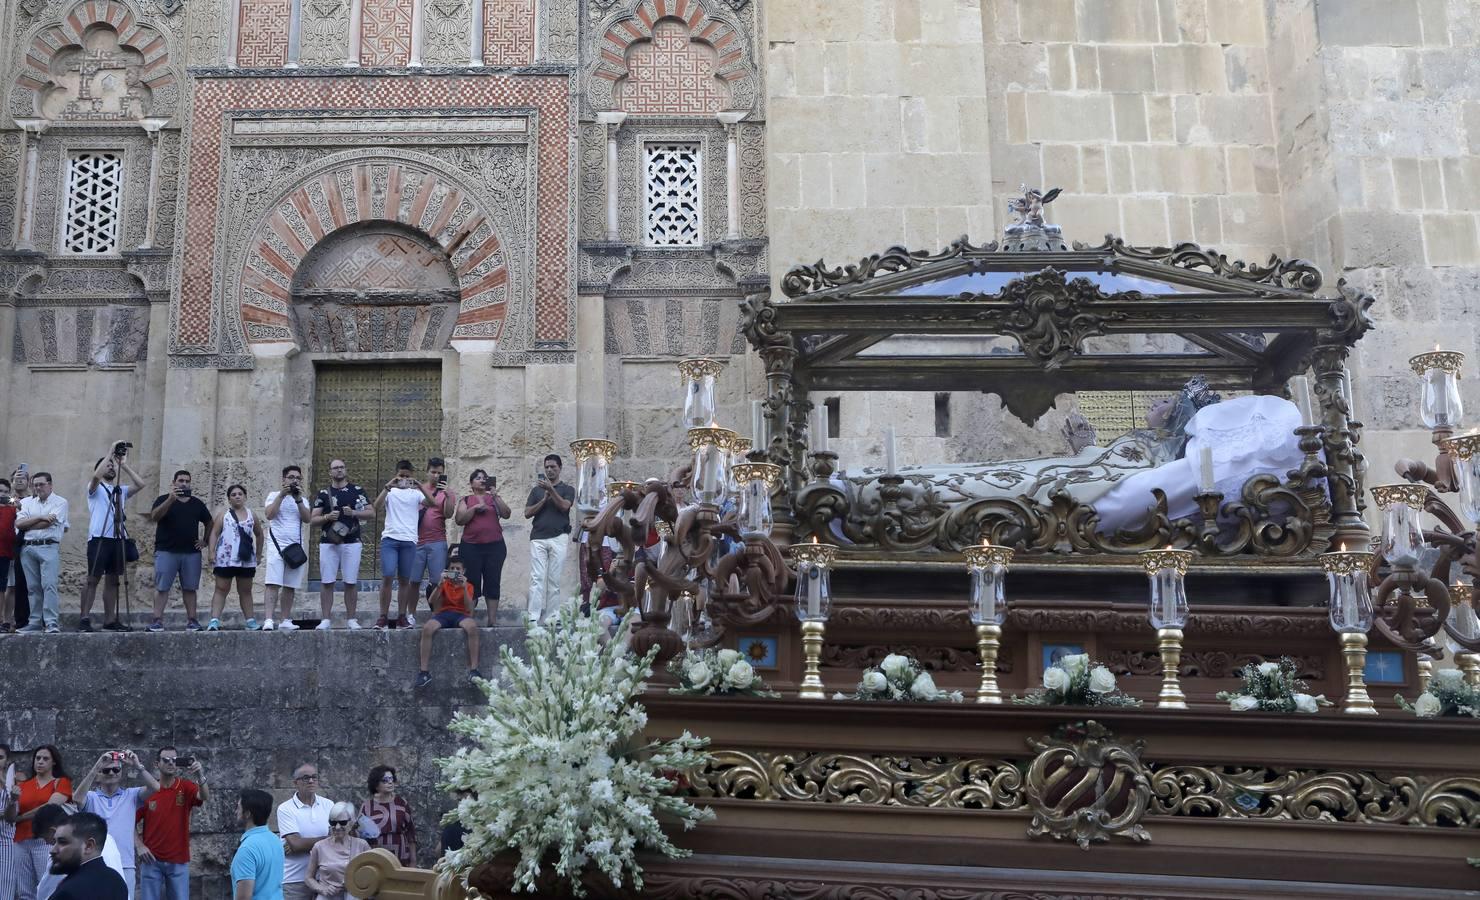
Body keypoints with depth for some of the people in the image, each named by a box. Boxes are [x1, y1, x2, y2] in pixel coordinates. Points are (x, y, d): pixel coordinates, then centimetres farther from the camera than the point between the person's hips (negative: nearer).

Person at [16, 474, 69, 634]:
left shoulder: (60, 502, 3)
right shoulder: (28, 502, 17)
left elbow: (48, 523, -10)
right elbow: (18, 523, 3)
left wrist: (27, 525, 1)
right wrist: (40, 517, -8)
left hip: (48, 547, -5)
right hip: (27, 548, 5)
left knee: (49, 585, -12)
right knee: (33, 587, 6)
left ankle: (52, 623, -15)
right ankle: (35, 623, 9)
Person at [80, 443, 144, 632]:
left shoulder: (121, 490, 20)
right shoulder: (95, 488, 6)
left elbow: (140, 484, 4)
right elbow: (96, 476, -17)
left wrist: (124, 465, 2)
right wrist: (110, 452, -13)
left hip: (118, 539, 5)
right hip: (99, 538, -5)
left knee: (112, 580, 6)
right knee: (93, 578, -7)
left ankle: (110, 620, 8)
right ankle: (85, 618, -7)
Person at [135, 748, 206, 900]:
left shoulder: (185, 787, -3)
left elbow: (205, 797, -22)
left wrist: (200, 776, -40)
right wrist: (139, 846, -6)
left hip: (179, 861, 0)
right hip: (152, 860, 0)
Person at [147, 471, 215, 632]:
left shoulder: (197, 503, 14)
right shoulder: (164, 499, 5)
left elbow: (209, 522, 25)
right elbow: (154, 517, -14)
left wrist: (205, 540, 12)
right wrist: (170, 499, -24)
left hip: (192, 552, 3)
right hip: (166, 551, -3)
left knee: (189, 588, 4)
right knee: (162, 587, -5)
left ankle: (192, 620, 5)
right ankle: (157, 620, -5)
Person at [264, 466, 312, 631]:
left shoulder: (303, 500, 16)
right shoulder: (274, 495, 8)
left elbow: (307, 518, -1)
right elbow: (269, 515, -9)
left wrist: (298, 499, -9)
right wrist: (282, 495, -12)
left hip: (295, 547, 4)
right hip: (276, 545, -4)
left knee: (290, 586, 3)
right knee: (274, 584, -14)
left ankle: (284, 621, 7)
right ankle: (269, 620, -20)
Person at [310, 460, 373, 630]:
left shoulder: (357, 490, 7)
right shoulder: (323, 493, 10)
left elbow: (371, 513, 4)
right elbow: (313, 519, 9)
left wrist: (353, 513, -12)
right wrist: (327, 517, -11)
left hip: (351, 542, -1)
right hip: (328, 543, 1)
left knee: (351, 582, 1)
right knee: (326, 582, -2)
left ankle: (351, 619, 8)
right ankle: (326, 619, 3)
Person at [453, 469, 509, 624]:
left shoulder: (494, 498, 13)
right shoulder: (466, 500, 11)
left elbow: (506, 514, -2)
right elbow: (459, 520, -2)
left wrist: (495, 496, -10)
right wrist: (475, 508, -12)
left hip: (495, 546, 1)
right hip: (471, 547, -1)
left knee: (492, 583, -1)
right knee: (472, 584, -3)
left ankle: (492, 621, 0)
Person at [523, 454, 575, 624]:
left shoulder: (567, 489, 12)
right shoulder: (537, 490, 18)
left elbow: (564, 506, -8)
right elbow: (527, 513, 8)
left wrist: (550, 489, -18)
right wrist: (544, 499, -4)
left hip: (558, 537, -1)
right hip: (538, 538, 2)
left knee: (555, 579, -3)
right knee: (537, 578, -9)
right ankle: (534, 617, -15)